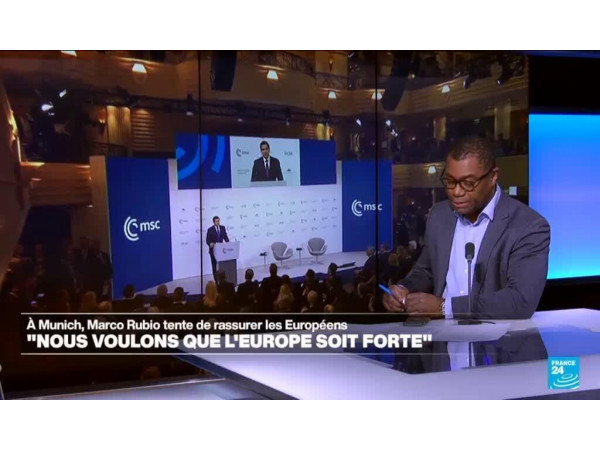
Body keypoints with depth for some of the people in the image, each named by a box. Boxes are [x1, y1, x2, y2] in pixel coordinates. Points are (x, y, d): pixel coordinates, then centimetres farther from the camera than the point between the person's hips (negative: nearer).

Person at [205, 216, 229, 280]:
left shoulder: (223, 228, 4)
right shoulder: (210, 230, -7)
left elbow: (225, 237, 6)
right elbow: (207, 240, -7)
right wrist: (210, 244, -29)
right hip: (213, 250, -3)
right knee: (214, 265, 2)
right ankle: (216, 280, 7)